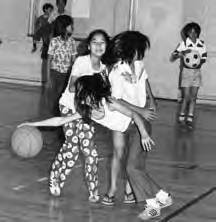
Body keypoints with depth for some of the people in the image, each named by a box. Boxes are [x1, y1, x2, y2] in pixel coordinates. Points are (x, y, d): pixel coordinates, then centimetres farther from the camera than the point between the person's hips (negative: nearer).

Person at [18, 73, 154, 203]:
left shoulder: (109, 103, -34)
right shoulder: (86, 112, -18)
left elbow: (134, 115, -28)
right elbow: (60, 120, -15)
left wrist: (144, 134, -38)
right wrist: (33, 124, -17)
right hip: (123, 132, 5)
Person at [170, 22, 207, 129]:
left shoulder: (202, 44, 0)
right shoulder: (183, 44, -9)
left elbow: (204, 58, 9)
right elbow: (172, 57, -8)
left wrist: (199, 62, -13)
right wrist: (181, 54, -27)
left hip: (197, 72, 3)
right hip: (186, 71, -3)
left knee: (193, 97, 3)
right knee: (186, 97, -4)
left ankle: (190, 119, 9)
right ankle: (181, 118, 11)